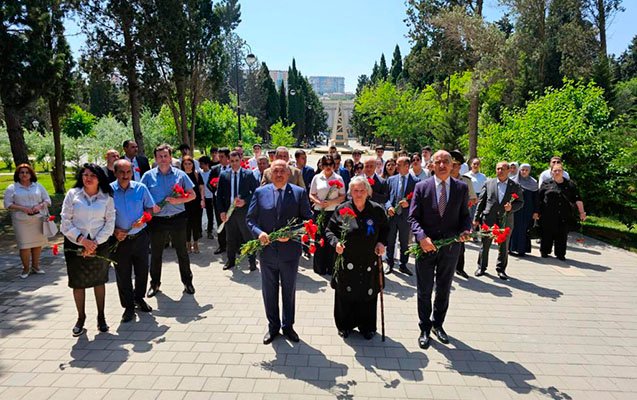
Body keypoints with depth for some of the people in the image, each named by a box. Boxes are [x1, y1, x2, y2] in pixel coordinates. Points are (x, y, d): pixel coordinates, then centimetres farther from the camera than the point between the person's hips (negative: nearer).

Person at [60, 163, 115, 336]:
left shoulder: (107, 197, 0)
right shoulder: (72, 194, -1)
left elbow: (110, 223, -3)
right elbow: (66, 222, -4)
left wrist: (95, 242, -12)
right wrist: (82, 240, -13)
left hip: (99, 244, 0)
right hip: (75, 244, 0)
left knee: (99, 281, 10)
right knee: (77, 282, 7)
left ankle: (101, 316, 22)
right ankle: (81, 317, 23)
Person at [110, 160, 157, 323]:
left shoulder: (141, 188, -3)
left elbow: (151, 208, 7)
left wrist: (142, 219, -11)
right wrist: (114, 230, -14)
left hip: (141, 237, 2)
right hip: (120, 239, -2)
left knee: (142, 271, 14)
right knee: (123, 275, 7)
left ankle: (139, 298, 37)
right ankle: (128, 306, 23)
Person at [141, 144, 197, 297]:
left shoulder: (180, 174, 1)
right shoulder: (148, 176, 2)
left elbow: (192, 195, 2)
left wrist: (178, 200, -15)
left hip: (178, 219, -1)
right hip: (157, 220, 1)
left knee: (182, 252, 10)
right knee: (156, 254, 13)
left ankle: (187, 282, 25)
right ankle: (154, 283, 29)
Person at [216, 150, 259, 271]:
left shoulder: (248, 174, -1)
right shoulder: (223, 175, 5)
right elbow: (219, 195, 6)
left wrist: (245, 201, -14)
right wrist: (221, 211, -3)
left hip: (244, 210, -2)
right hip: (229, 210, 3)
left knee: (248, 236, 2)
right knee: (230, 238, 13)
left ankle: (252, 261, 14)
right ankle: (231, 260, 27)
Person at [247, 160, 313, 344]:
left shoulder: (299, 193, -3)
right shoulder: (260, 192, 0)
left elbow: (307, 219, -3)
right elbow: (250, 218, 2)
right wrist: (258, 232, -17)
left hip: (290, 251, -1)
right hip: (267, 251, 1)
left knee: (289, 292, 16)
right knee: (269, 292, 15)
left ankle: (288, 326, 36)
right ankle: (273, 326, 35)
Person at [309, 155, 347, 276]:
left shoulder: (338, 178, 4)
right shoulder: (317, 177, 7)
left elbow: (342, 197, 3)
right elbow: (311, 195, 8)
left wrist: (330, 202, -12)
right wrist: (319, 202, -12)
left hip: (333, 212, -1)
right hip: (319, 212, 1)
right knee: (319, 239, 4)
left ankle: (331, 267, 11)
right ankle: (320, 267, 15)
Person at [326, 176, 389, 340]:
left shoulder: (377, 210, -1)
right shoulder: (341, 209, -5)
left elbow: (385, 229, 13)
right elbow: (329, 230, 1)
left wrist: (382, 242, -4)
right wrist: (335, 242, -17)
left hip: (369, 263, 1)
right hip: (346, 263, -1)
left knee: (368, 295, 10)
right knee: (346, 295, 8)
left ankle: (367, 327, 31)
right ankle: (345, 326, 30)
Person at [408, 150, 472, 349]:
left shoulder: (461, 188, 1)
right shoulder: (422, 187, -4)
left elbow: (465, 215, 8)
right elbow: (413, 217, -6)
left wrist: (465, 230, -14)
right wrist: (421, 237, -22)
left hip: (450, 246, 2)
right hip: (426, 246, -2)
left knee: (444, 290, 17)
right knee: (424, 291, 8)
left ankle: (438, 324, 37)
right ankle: (425, 329, 25)